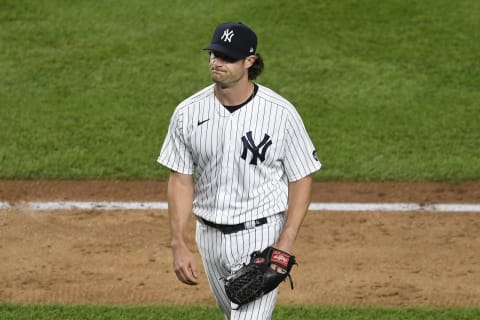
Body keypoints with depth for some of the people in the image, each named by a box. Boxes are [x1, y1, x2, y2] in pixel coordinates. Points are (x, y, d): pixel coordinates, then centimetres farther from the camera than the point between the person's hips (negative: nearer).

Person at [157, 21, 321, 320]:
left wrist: (286, 244, -16)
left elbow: (301, 180, -7)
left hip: (261, 235, -4)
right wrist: (179, 244, -7)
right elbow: (181, 180, 1)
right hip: (210, 236, 4)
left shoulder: (281, 113, -13)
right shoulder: (188, 113, -5)